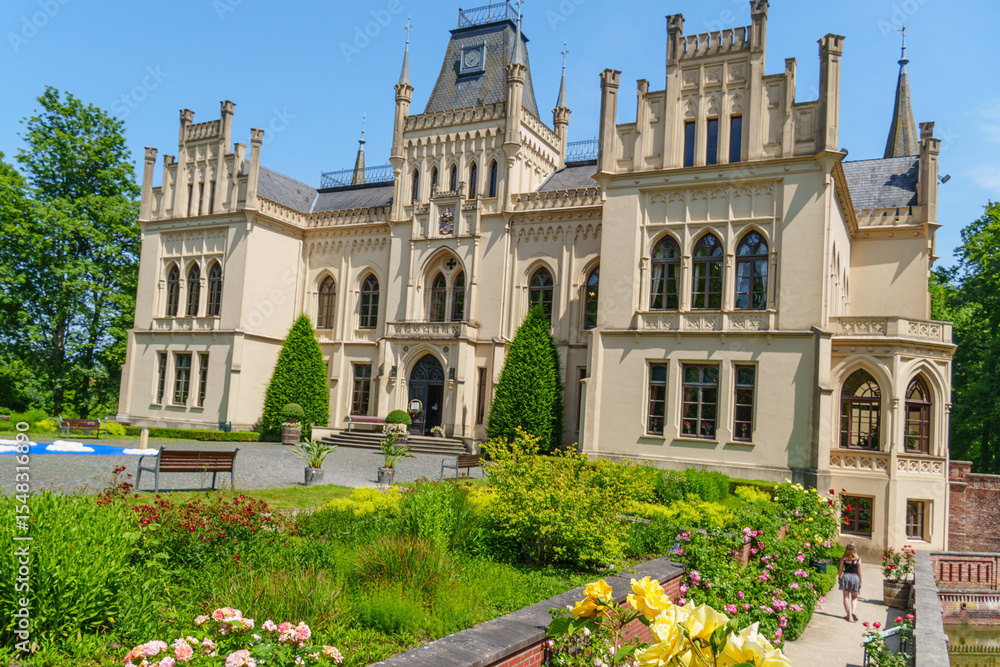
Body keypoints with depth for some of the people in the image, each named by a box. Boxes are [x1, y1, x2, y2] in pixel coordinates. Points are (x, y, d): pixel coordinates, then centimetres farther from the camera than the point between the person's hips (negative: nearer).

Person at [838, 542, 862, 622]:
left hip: (846, 576, -1)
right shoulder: (858, 560, -3)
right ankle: (854, 611, -7)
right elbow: (859, 572, 1)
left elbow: (840, 570, 1)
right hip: (855, 577, 1)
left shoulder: (843, 559, -2)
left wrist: (839, 578, 17)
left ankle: (848, 615, 2)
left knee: (846, 596, 5)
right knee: (854, 597, 16)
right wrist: (860, 582, 12)